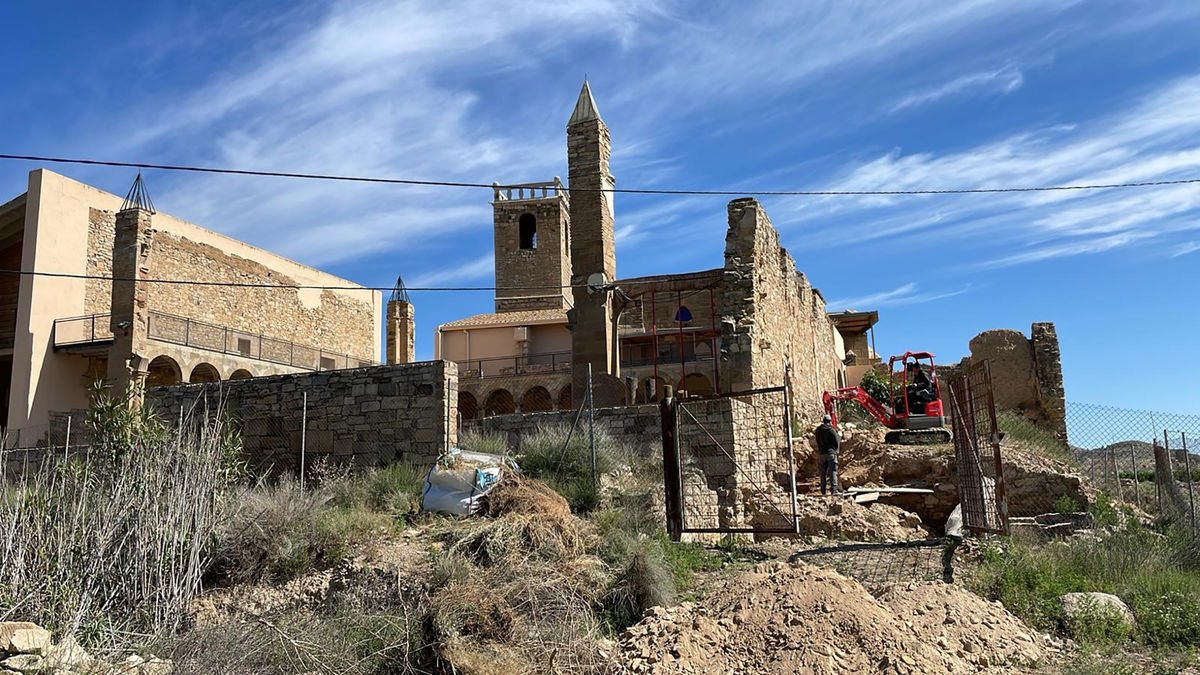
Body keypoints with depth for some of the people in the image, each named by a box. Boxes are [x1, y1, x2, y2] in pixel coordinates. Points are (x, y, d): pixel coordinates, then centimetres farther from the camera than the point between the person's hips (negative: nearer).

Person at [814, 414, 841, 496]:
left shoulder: (818, 430, 5)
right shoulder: (831, 430, -7)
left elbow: (818, 442, 8)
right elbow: (837, 441, -5)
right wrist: (836, 450, 11)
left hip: (821, 453, 4)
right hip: (831, 452, -4)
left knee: (822, 473, 9)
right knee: (833, 472, -4)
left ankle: (823, 491, 11)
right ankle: (834, 489, -14)